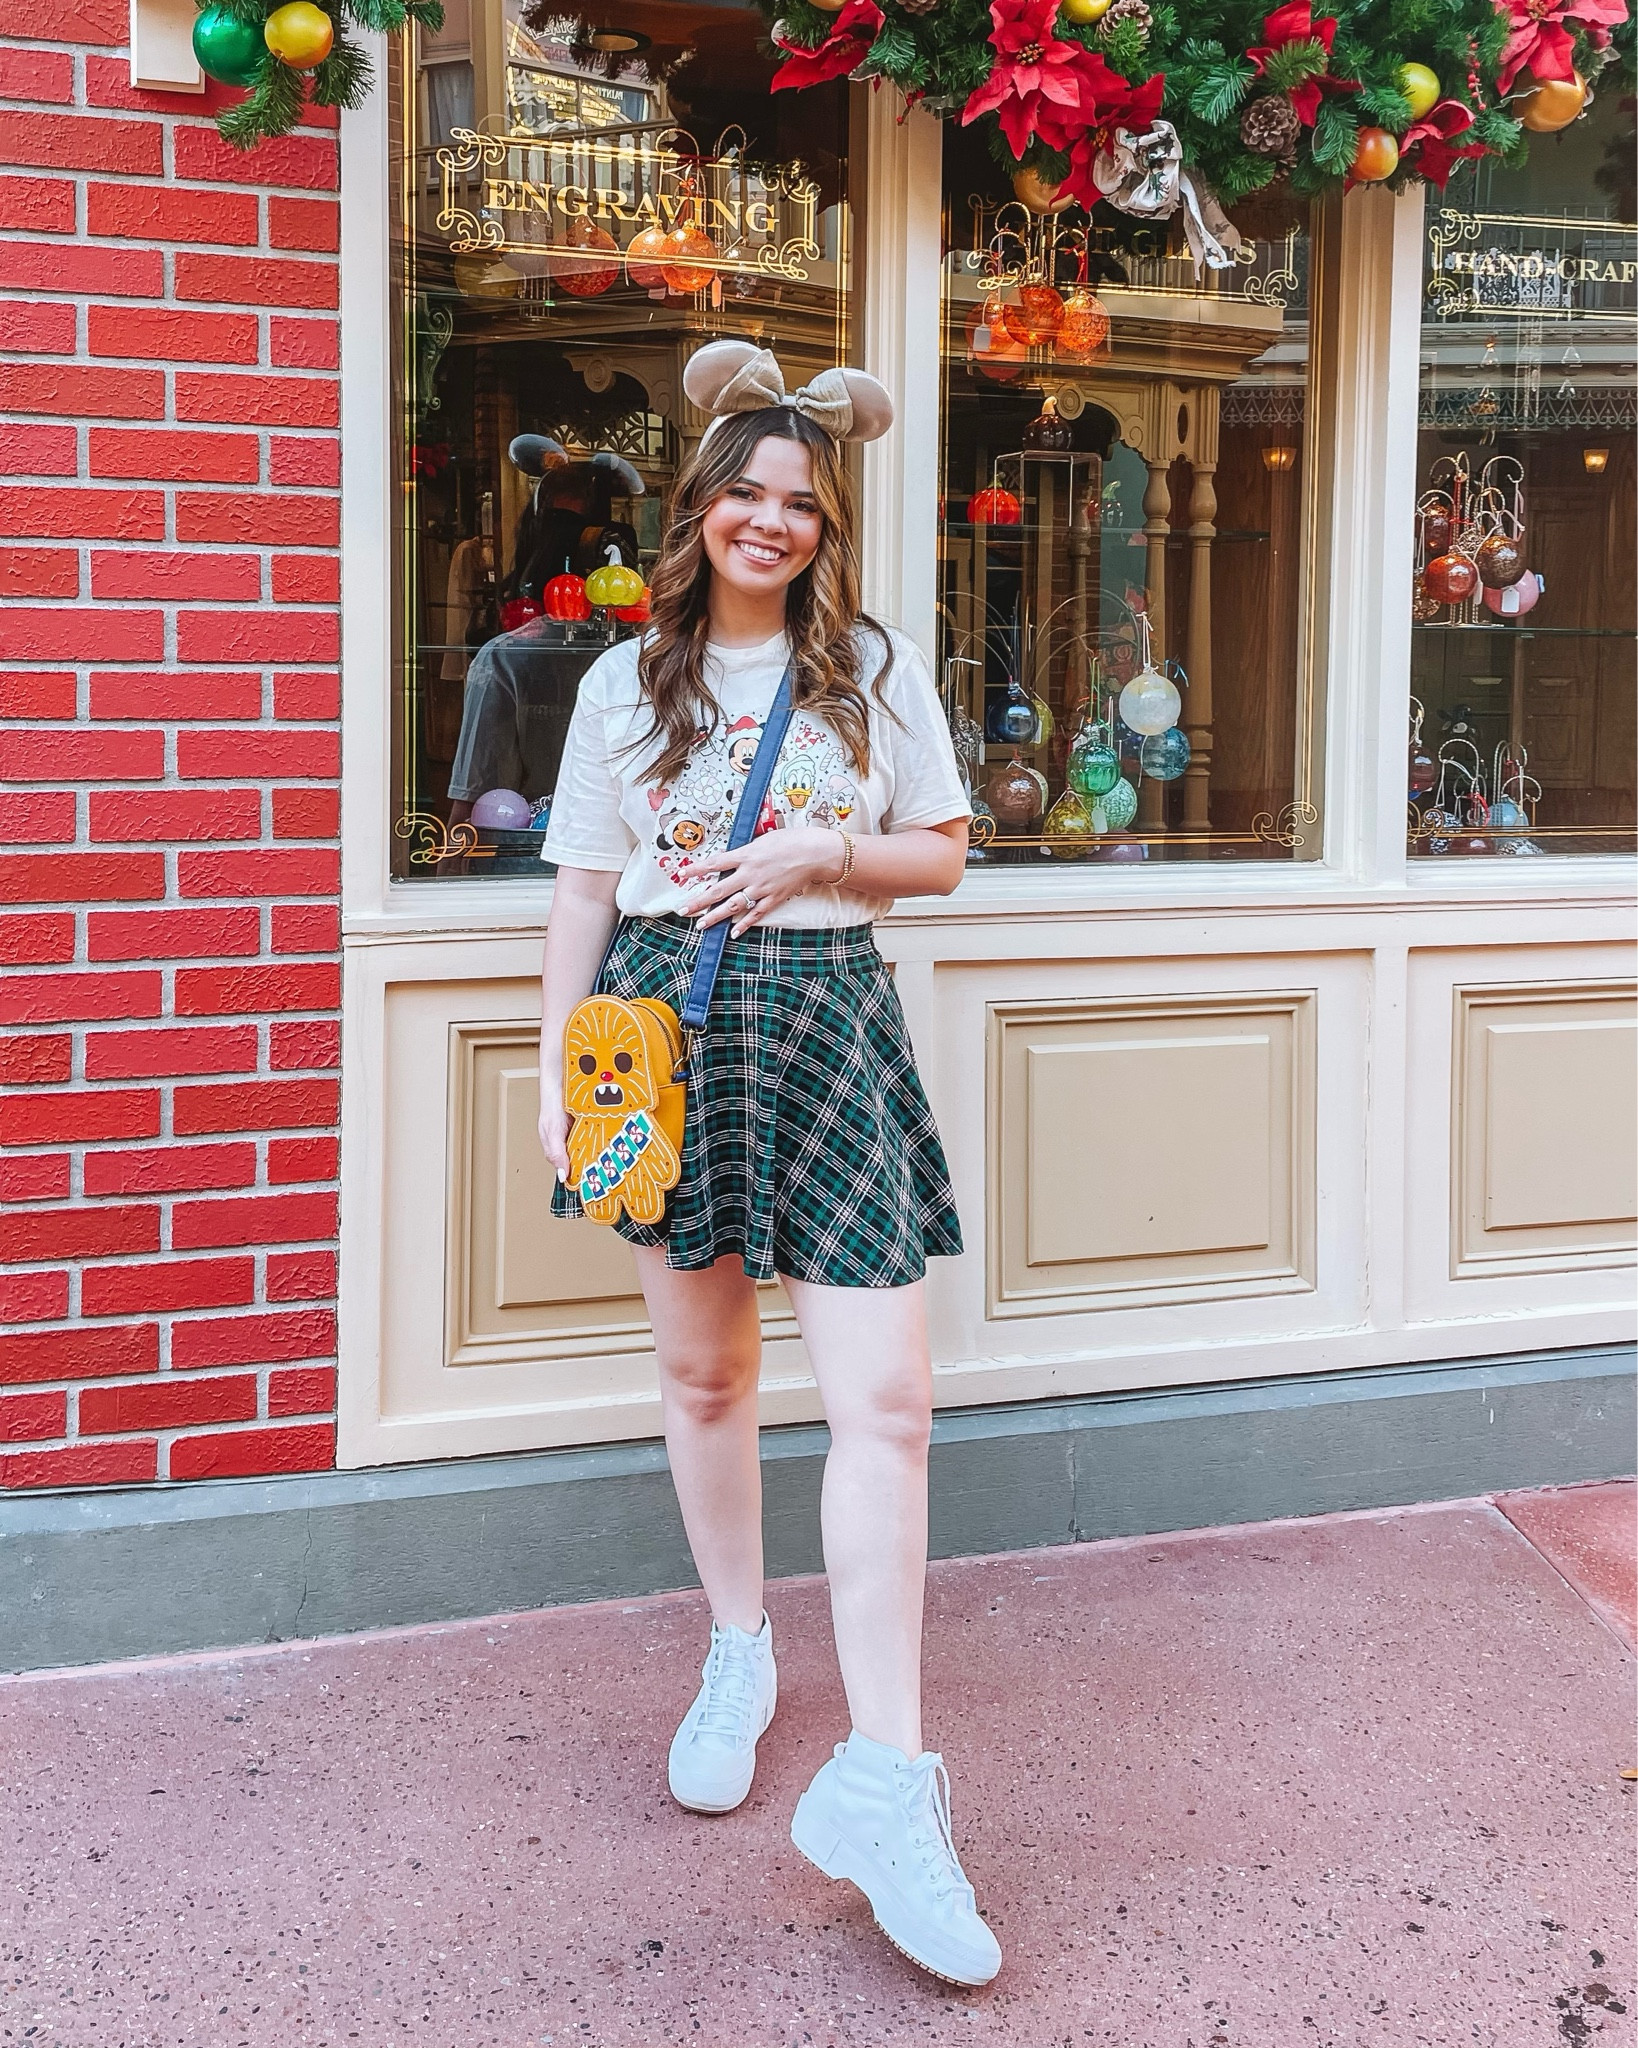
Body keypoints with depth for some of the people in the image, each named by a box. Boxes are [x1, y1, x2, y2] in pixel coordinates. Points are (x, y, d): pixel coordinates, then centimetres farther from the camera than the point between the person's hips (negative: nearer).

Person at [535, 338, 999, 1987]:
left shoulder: (878, 668, 7)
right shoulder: (630, 679, 9)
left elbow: (943, 853, 10)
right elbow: (584, 889, 9)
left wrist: (817, 853, -8)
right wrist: (559, 1068, 3)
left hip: (827, 1016, -1)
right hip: (669, 1015, 2)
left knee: (884, 1399, -11)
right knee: (703, 1373, 12)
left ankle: (880, 1783, -8)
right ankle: (738, 1651, 35)